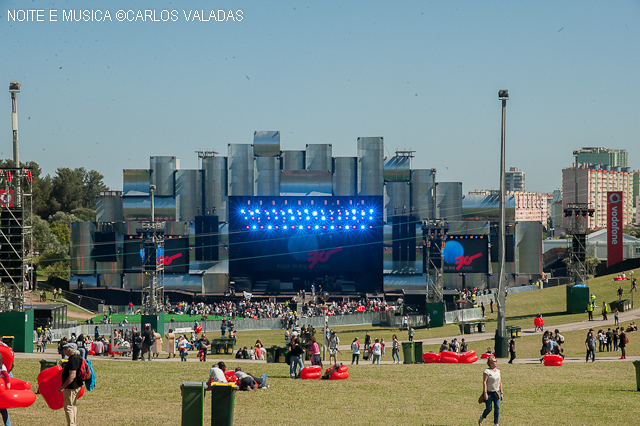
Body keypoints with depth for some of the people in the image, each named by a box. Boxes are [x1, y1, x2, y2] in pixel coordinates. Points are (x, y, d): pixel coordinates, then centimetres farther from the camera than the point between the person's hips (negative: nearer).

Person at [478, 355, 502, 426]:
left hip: (496, 392, 5)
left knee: (497, 408, -4)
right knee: (489, 408, 0)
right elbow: (484, 382, -14)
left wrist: (501, 393, 14)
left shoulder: (498, 371, 10)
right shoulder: (487, 371, -10)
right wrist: (485, 393, -21)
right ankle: (482, 417, 30)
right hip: (489, 392, -5)